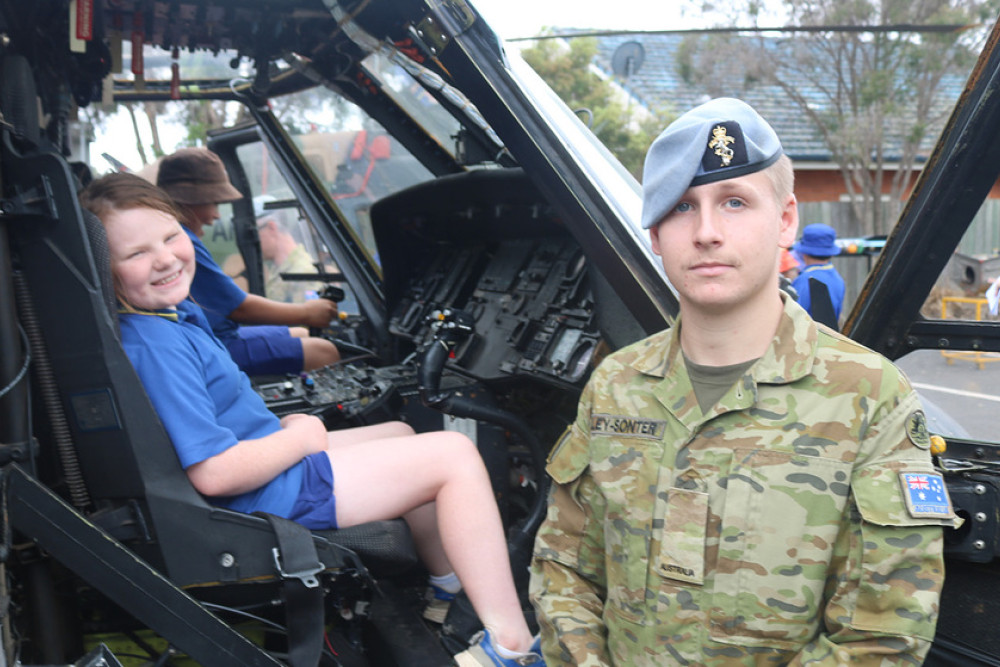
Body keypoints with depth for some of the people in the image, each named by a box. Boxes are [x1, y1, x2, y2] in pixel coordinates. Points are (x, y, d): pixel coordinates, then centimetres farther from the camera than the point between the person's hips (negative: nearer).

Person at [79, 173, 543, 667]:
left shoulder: (172, 311, 4)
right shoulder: (155, 347, -28)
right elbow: (214, 473, -31)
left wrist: (281, 426, 3)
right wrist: (300, 436, -15)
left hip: (272, 461, 11)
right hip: (266, 497, -11)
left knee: (402, 433, 28)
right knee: (455, 455, -9)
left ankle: (449, 587, 38)